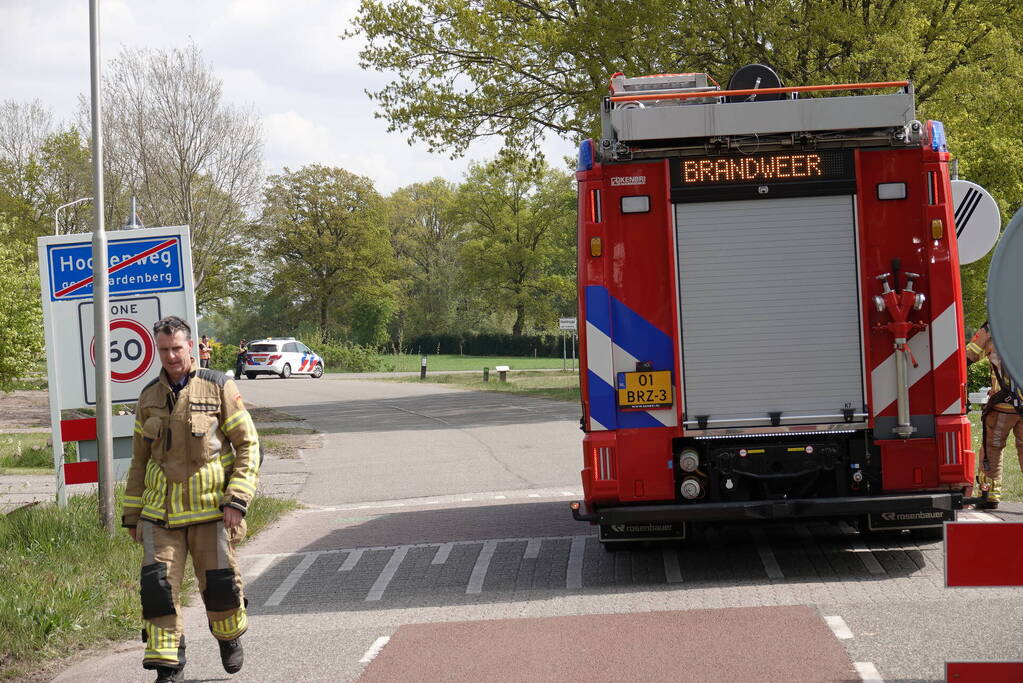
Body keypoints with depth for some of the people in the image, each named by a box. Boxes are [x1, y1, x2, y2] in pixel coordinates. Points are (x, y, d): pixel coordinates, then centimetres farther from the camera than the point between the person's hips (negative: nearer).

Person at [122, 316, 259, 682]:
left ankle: (229, 638, 34)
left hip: (210, 506, -3)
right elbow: (139, 460, 18)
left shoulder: (219, 388, -3)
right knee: (158, 584, -7)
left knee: (219, 582, 4)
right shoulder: (149, 398, 9)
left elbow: (248, 444, -2)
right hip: (160, 510, 3)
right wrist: (132, 513, 16)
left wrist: (237, 500, -11)